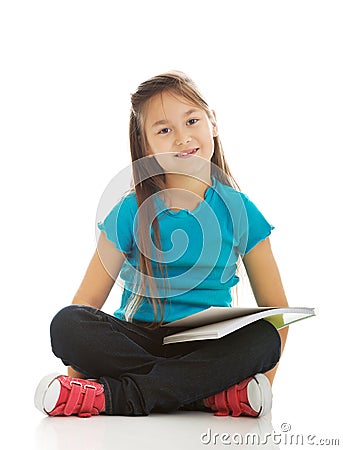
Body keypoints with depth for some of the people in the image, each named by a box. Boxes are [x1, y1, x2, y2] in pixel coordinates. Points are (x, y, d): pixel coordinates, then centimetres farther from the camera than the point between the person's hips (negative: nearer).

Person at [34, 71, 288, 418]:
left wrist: (266, 377, -11)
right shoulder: (133, 210, 1)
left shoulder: (238, 210, 3)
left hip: (210, 347, 1)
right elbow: (86, 302, -3)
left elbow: (276, 308, 4)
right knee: (66, 324, -27)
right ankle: (217, 395, -28)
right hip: (138, 342, 0)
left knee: (263, 338, -31)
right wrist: (76, 375, -18)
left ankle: (111, 397, -29)